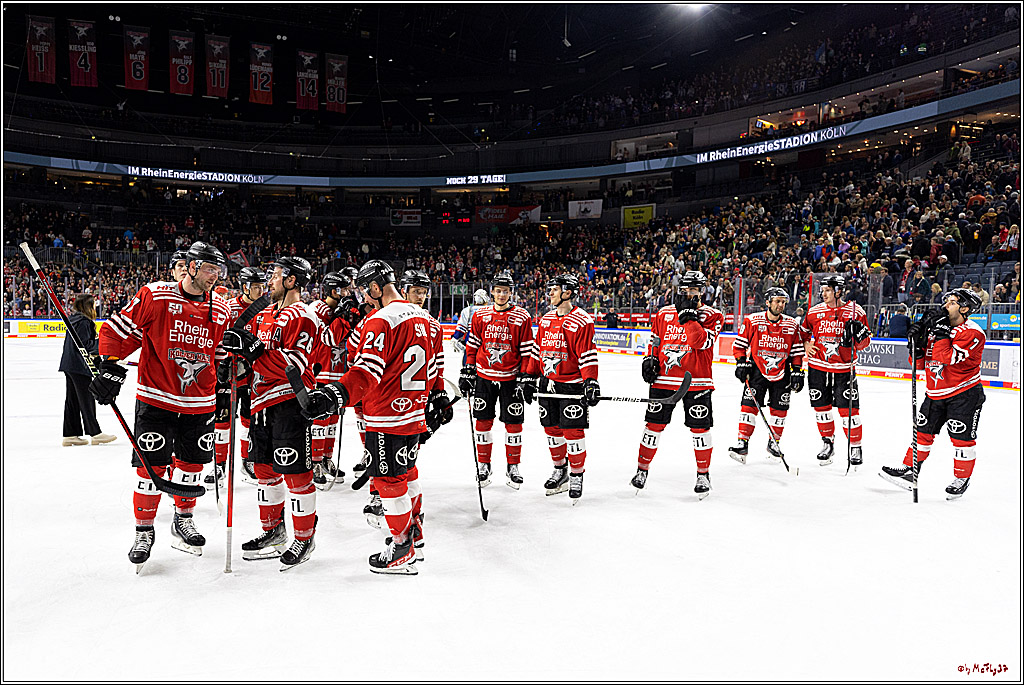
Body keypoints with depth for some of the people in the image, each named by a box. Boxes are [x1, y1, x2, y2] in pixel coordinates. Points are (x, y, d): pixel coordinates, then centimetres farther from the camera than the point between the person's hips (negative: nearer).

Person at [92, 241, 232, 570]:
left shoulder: (221, 311, 6)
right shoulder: (155, 296, -8)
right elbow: (119, 329, -5)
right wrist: (111, 367, -10)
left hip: (200, 403, 4)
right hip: (156, 398, -4)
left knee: (191, 462, 13)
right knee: (151, 466, -2)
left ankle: (183, 521, 34)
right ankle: (143, 531, 18)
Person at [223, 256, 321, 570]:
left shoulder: (303, 317, -12)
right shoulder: (266, 314, 17)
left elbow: (292, 365, -23)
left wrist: (253, 349, -26)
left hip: (290, 401, -9)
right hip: (262, 402, 9)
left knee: (296, 473, -3)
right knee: (266, 469, 16)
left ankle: (304, 536, 10)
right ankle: (273, 530, 30)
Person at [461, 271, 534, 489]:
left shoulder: (522, 317, -3)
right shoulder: (480, 315, 4)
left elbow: (527, 351, -2)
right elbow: (472, 346, 9)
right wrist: (467, 372, 5)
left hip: (511, 378, -2)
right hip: (484, 376, 2)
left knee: (513, 422, 3)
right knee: (483, 420, 7)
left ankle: (513, 467, 16)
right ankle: (483, 465, 20)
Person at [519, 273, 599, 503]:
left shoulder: (581, 321, -11)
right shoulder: (546, 320, 12)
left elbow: (588, 355, -16)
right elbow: (537, 350, 16)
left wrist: (591, 382, -24)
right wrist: (528, 377, 13)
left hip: (572, 385, -7)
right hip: (547, 383, 7)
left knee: (573, 430, -3)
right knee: (551, 429, 13)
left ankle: (576, 476, 12)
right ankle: (560, 470, 29)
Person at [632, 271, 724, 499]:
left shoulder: (711, 316, -2)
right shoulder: (664, 314, 8)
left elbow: (702, 342, -19)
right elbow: (654, 341, 18)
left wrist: (689, 317, -21)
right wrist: (650, 360, 2)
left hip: (696, 381, -2)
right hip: (663, 379, 2)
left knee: (700, 428, 2)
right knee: (654, 424, 5)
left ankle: (704, 474, 19)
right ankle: (642, 469, 20)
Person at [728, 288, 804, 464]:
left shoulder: (792, 325, 2)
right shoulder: (752, 321, -6)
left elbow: (797, 351, 8)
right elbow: (739, 344, 0)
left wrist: (797, 372, 2)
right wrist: (742, 363, -9)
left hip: (782, 372, 2)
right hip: (756, 369, -2)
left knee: (779, 408, 6)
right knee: (749, 404, -10)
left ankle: (774, 443, 23)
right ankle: (743, 443, -6)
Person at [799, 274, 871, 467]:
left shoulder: (855, 311, -4)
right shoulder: (815, 311, 3)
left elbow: (863, 343, 0)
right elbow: (804, 330, 21)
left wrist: (860, 333, -21)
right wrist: (806, 344, 5)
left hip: (843, 368, -3)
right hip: (818, 366, 3)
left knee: (848, 408, -3)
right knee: (821, 406, 8)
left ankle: (855, 446, 14)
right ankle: (828, 443, 25)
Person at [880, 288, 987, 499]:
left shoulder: (973, 333, -16)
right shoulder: (936, 325, 5)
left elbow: (948, 359, -30)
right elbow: (920, 363, 7)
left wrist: (941, 333, -26)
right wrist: (917, 343, -9)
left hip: (964, 394, -6)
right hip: (936, 393, 7)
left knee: (962, 436, -2)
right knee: (923, 430, 10)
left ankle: (962, 478, 16)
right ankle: (909, 471, 19)